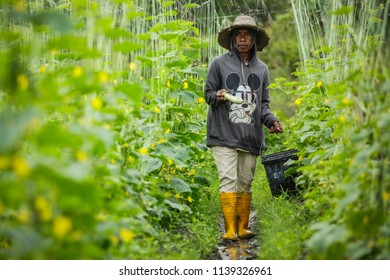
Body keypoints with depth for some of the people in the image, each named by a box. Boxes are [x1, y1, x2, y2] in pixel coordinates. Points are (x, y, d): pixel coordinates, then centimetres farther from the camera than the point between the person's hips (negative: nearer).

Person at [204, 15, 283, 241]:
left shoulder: (262, 69, 13)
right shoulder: (219, 64, 3)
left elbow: (263, 103, 15)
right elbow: (208, 93, 6)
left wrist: (271, 120, -3)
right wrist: (217, 96, -17)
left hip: (251, 136, 4)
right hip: (224, 135, -3)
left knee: (245, 183, 7)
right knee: (229, 180, -11)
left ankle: (243, 228, 14)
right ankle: (230, 229, -10)